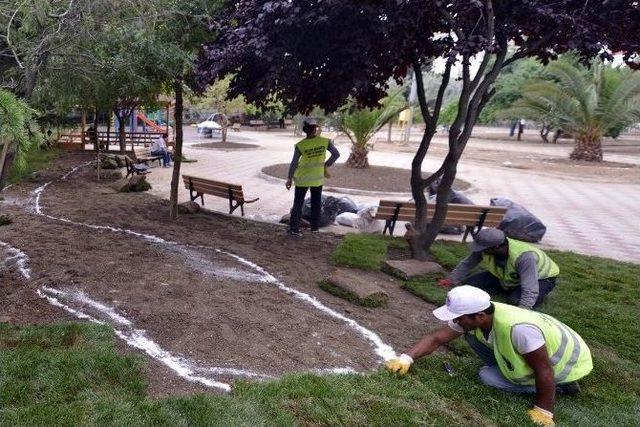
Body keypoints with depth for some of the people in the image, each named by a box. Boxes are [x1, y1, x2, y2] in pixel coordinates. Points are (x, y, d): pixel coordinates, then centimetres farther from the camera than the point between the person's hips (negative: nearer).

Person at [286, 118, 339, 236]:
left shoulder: (300, 145, -16)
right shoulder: (325, 141, -13)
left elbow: (294, 163, -13)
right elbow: (336, 154, -5)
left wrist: (289, 179, -3)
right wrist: (326, 165, 7)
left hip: (302, 178, -1)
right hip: (318, 177, 1)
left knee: (298, 203, 8)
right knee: (316, 203, 16)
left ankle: (294, 228, 6)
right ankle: (314, 227, 22)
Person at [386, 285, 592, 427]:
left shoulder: (518, 328, -42)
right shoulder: (472, 317, -18)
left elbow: (544, 371, -31)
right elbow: (436, 338, -14)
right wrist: (406, 358, -25)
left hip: (566, 361, -6)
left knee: (488, 376, -17)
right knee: (472, 334, -9)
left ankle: (561, 385, -4)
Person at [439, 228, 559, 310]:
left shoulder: (524, 256, -43)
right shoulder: (485, 249, -26)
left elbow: (530, 292, -44)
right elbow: (467, 264, -8)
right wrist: (452, 280, -15)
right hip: (508, 277, 5)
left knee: (515, 300, -35)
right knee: (471, 283, -11)